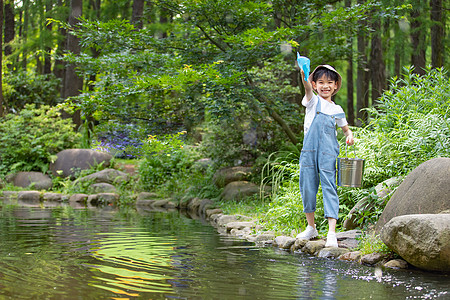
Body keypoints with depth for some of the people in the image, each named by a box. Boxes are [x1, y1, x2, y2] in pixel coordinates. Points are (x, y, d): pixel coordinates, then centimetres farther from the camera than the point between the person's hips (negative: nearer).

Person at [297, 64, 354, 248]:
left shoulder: (337, 110, 14)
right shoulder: (313, 101, 7)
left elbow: (345, 128, 27)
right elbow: (308, 89, -16)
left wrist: (349, 136, 3)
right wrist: (304, 76, -38)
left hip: (328, 152, 0)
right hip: (309, 150, 0)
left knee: (329, 188, -9)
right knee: (307, 186, 5)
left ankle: (332, 233, -13)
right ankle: (311, 228, 22)